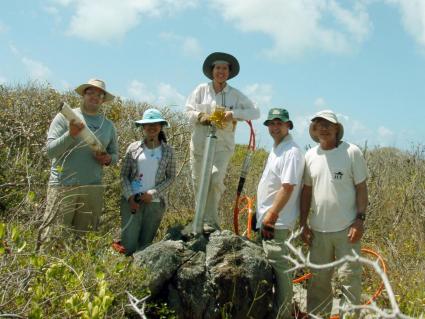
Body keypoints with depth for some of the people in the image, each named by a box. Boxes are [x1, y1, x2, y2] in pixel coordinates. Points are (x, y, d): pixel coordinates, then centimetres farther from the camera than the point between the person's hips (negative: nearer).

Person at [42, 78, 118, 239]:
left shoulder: (109, 125, 12)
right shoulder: (65, 117, 1)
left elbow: (115, 154, 19)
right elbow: (50, 151, -6)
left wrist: (108, 159, -4)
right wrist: (70, 134, -20)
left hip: (93, 188, 4)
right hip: (63, 186, -3)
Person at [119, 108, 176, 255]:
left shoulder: (167, 151, 4)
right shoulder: (133, 148, 4)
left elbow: (171, 177, 5)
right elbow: (124, 175, 5)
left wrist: (153, 193, -8)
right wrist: (130, 196, -9)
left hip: (154, 203, 0)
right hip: (131, 201, 0)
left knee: (145, 246, 5)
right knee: (128, 246, -8)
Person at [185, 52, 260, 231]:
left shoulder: (235, 95, 6)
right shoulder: (201, 90, 8)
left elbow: (255, 112, 0)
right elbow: (189, 111, 5)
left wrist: (234, 113, -14)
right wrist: (203, 117, -15)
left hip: (222, 145, -2)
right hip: (199, 143, 2)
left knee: (215, 179, -19)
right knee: (198, 182, 5)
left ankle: (210, 221, -10)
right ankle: (200, 219, 19)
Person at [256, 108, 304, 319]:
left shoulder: (291, 152, -15)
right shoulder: (276, 149, 15)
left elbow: (288, 187, -22)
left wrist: (271, 215, -21)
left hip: (277, 222, -10)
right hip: (267, 220, 10)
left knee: (278, 268, -3)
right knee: (269, 267, 17)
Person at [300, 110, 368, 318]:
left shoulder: (351, 152, -5)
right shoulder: (310, 156, 6)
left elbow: (361, 188, -4)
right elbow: (307, 191, 11)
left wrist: (360, 219, -11)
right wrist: (303, 223, 8)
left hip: (347, 228, -4)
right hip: (318, 229, 4)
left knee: (349, 276, 1)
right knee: (318, 277, 13)